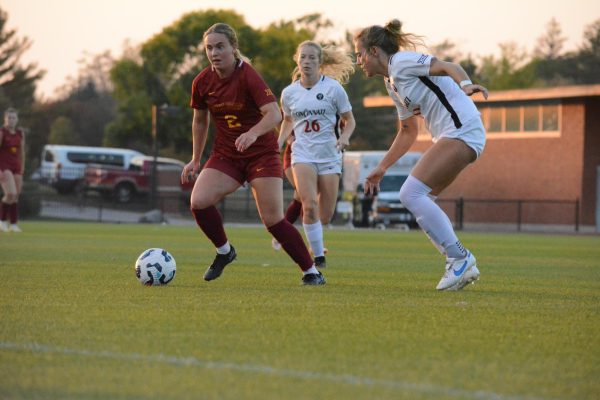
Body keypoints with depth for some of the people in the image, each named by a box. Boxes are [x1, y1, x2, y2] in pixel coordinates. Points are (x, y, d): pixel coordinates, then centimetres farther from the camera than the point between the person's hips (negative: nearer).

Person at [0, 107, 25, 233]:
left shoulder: (20, 134, 9)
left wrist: (22, 171, 15)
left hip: (16, 167, 6)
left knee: (16, 196, 3)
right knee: (11, 193, -19)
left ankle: (13, 224, 8)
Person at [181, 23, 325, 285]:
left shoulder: (248, 76, -18)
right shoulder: (202, 82, -2)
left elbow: (274, 114, -28)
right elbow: (200, 120, 14)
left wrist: (253, 133, -47)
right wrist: (195, 160, 15)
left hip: (262, 153, -4)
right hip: (225, 155, 4)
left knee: (273, 220, -11)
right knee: (198, 201, -18)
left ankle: (311, 272, 4)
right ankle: (224, 251, 8)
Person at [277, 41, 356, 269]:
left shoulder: (333, 88, -5)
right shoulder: (289, 93, 3)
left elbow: (349, 120, 3)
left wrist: (344, 137, -17)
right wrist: (279, 143, 5)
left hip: (330, 156, 0)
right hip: (303, 154, 0)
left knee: (325, 216, 0)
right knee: (310, 205, -22)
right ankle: (318, 257, -12)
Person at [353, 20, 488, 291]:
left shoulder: (401, 62, -6)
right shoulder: (391, 83, 22)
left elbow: (449, 67, -19)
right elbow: (408, 131, 31)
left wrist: (465, 85, -40)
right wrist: (382, 168, 32)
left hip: (462, 131, -10)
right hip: (448, 136, 10)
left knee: (411, 194, -16)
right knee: (420, 200, 9)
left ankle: (460, 258, -15)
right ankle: (460, 267, 8)